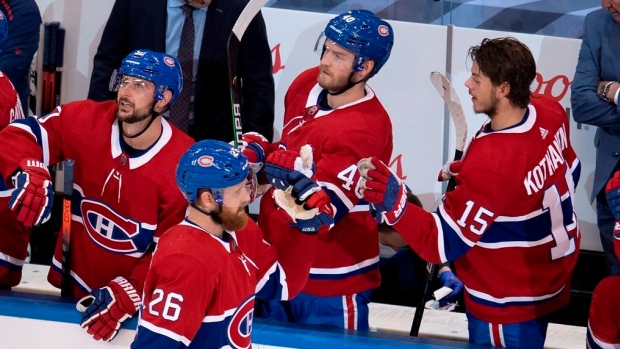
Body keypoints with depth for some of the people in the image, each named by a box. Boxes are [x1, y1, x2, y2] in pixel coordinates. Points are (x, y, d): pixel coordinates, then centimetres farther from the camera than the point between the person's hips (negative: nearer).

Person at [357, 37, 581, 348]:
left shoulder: (490, 164, -34)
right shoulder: (550, 113, -8)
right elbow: (570, 173, 11)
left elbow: (444, 243, -32)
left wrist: (395, 205, -45)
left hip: (507, 308, -9)